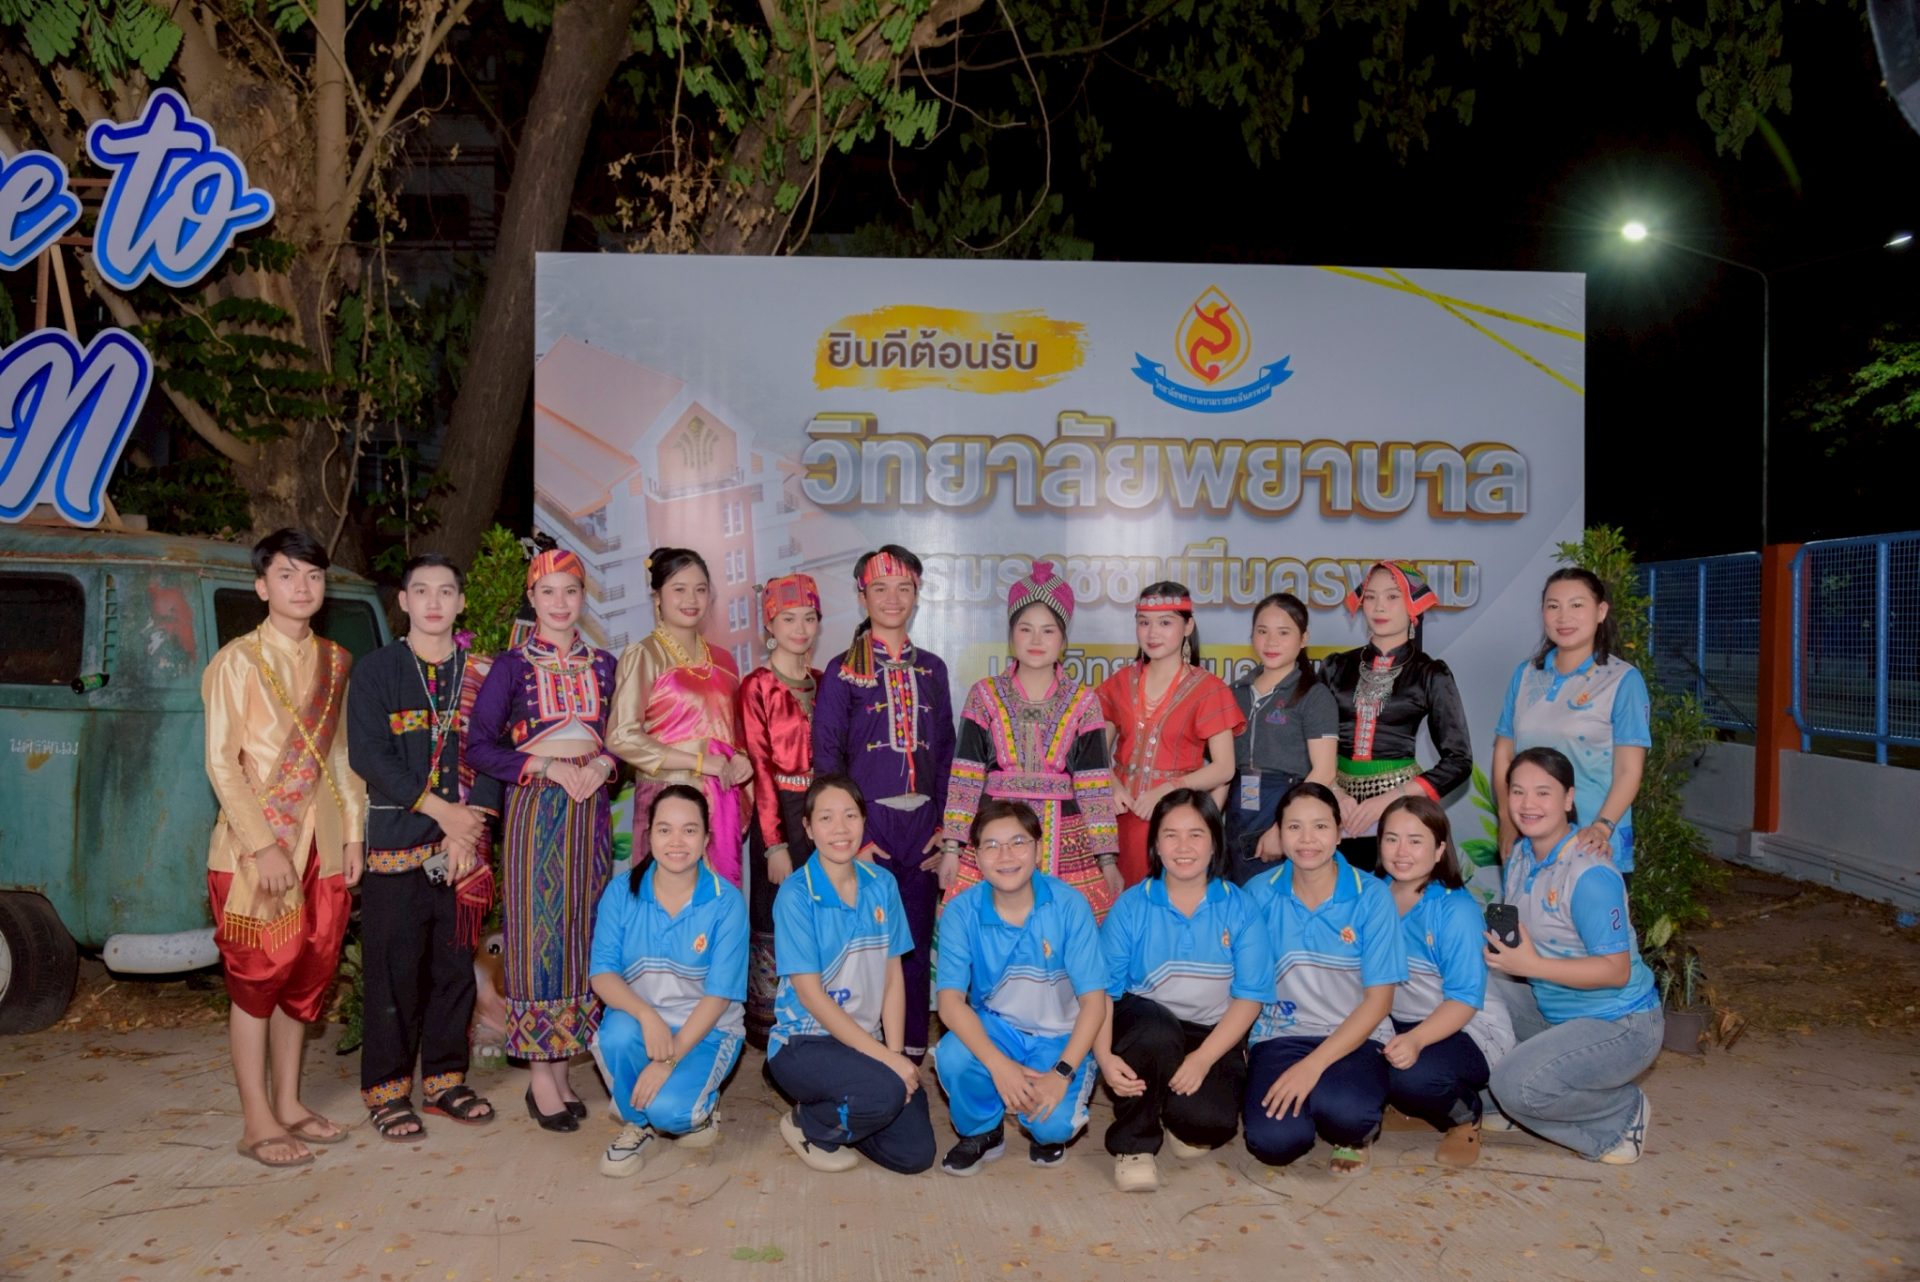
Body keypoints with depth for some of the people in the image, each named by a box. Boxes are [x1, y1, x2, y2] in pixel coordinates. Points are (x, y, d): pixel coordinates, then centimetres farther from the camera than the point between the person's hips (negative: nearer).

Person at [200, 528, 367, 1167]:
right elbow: (222, 763, -10)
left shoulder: (335, 662, 9)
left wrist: (352, 833, 6)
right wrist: (263, 846, -16)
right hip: (255, 844, -5)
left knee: (306, 974, 11)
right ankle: (257, 1122, 11)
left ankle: (288, 1104, 23)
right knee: (257, 979, 1)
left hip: (322, 843, 5)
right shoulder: (238, 660, -6)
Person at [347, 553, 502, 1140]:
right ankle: (386, 1089, 13)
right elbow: (367, 755, -7)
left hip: (464, 845, 3)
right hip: (395, 842, -3)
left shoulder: (479, 674, 10)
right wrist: (441, 810, -13)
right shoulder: (377, 669, 2)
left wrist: (470, 830, -9)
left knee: (455, 964, 9)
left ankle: (445, 1079, 21)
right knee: (393, 968, 0)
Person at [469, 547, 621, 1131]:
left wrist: (602, 763, -6)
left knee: (581, 931, 5)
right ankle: (540, 1077, 7)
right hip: (534, 808, -4)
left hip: (590, 807, 4)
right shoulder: (513, 664, 0)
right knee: (536, 930, -2)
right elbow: (480, 747, -3)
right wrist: (545, 766, -14)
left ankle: (561, 1066, 16)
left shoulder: (602, 664, 11)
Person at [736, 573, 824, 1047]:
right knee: (774, 921, 3)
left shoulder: (823, 683, 11)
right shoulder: (756, 686, -5)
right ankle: (766, 1028, 17)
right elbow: (760, 767, -9)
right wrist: (775, 843, -13)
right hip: (780, 816, -5)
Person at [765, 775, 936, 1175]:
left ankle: (837, 1115, 20)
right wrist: (886, 1058, -20)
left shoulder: (882, 885, 1)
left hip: (866, 1041, 5)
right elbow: (810, 995, -17)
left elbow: (893, 978, 4)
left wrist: (896, 1054, -9)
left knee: (915, 1154, -8)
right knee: (885, 1092, -31)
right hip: (803, 1044, -5)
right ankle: (808, 1125, 0)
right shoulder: (796, 894, -14)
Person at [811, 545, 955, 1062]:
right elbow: (826, 756, -3)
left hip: (922, 822, 3)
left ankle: (913, 1049, 19)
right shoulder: (843, 670, 1)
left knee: (917, 942, 7)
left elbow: (946, 752, 12)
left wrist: (944, 826, 3)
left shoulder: (931, 668, 11)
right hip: (867, 822, -3)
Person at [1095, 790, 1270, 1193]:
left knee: (1211, 1122, -28)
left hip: (1215, 1036, 1)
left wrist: (1203, 1058, -19)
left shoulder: (1238, 907, -1)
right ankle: (1132, 1144, -12)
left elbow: (1250, 996, -6)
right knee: (1157, 1030, -37)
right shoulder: (1131, 906, -2)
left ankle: (1179, 1118, 12)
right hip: (1147, 1025, 0)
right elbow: (1102, 989, -6)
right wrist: (1105, 1057, -24)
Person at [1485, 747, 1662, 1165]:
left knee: (1515, 1085, -24)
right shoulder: (1519, 856, 2)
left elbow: (1616, 970, -26)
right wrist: (1497, 950, -10)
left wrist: (1531, 965, -30)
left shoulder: (1591, 875, -25)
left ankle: (1624, 1114, 2)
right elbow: (1513, 932, 12)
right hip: (1552, 1010, 9)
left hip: (1619, 1025, -9)